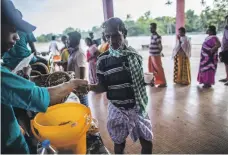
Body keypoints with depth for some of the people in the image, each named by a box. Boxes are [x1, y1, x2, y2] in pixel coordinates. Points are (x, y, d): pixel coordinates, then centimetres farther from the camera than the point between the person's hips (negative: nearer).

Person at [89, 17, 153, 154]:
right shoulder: (103, 60, -10)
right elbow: (103, 87, -7)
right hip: (117, 108, -1)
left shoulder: (134, 54, -4)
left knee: (147, 140, 14)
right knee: (119, 142, 15)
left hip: (138, 107, 2)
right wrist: (89, 86, -23)